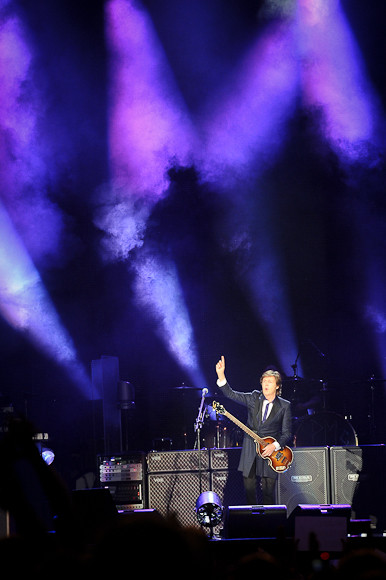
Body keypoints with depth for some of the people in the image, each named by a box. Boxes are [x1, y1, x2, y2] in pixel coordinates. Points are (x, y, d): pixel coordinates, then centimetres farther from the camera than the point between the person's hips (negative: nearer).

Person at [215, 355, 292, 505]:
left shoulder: (284, 406, 0)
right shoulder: (254, 398, 5)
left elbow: (287, 433, 0)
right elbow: (230, 394, 0)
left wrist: (275, 446, -14)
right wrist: (221, 375, -13)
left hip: (270, 453, -2)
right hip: (249, 452, 2)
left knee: (268, 490, -5)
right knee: (249, 488, 3)